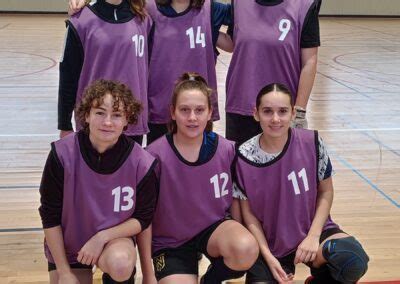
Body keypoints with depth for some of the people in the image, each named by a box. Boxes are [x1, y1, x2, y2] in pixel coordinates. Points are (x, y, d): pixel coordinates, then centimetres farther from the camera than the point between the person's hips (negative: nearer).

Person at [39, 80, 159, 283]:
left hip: (115, 238, -1)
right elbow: (50, 216, -10)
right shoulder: (62, 154, -20)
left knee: (120, 265, -32)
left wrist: (102, 237, -21)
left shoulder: (141, 163, -19)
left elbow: (143, 218, -6)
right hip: (66, 245, 1)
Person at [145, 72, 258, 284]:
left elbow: (234, 200, 6)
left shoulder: (227, 150, -9)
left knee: (246, 250, -30)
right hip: (171, 242, -1)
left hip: (215, 227, 2)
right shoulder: (155, 154, -16)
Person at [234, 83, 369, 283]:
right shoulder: (244, 157, -13)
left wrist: (313, 236, -12)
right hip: (270, 244, 0)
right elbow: (248, 212, -3)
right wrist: (268, 256, -12)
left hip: (312, 231, 0)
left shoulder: (311, 143, -13)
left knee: (353, 261, -28)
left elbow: (326, 191, -1)